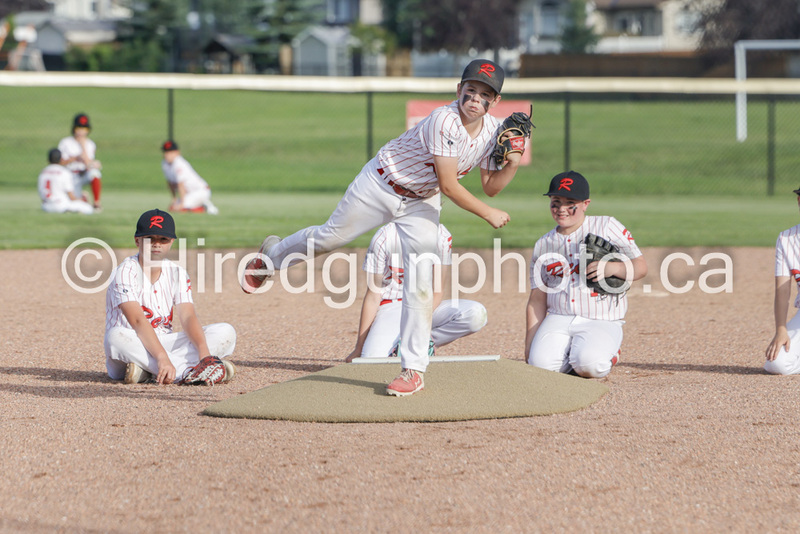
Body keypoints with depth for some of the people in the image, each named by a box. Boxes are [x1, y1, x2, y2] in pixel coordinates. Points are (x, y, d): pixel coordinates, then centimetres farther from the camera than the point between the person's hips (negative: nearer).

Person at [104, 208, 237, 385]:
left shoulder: (177, 273, 6)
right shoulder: (126, 272, -12)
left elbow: (187, 316, -8)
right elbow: (138, 321, -25)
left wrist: (203, 350, -29)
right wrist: (163, 358, -39)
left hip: (164, 344, 6)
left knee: (225, 332, -11)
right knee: (116, 336, -40)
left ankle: (147, 370, -27)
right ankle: (190, 372, -37)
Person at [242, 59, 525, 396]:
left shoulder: (493, 132, -10)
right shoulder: (445, 121, -31)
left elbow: (491, 186, 0)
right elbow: (448, 185, -30)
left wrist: (513, 165, -18)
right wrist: (489, 214, -23)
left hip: (421, 203, 5)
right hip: (381, 187, -5)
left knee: (420, 283, -9)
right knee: (328, 238, 7)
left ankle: (413, 369, -6)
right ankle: (273, 255, 40)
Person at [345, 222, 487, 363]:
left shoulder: (442, 236, -6)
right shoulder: (385, 236, -13)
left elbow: (437, 292, -6)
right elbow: (373, 296, -8)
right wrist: (359, 348, -9)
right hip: (391, 307, -3)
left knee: (477, 314, -26)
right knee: (374, 357, -33)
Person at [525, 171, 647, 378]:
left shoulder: (608, 227, 3)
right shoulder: (543, 246, 14)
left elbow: (641, 267, 3)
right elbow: (537, 300, 13)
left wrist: (613, 268, -18)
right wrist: (529, 346, 5)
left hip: (601, 321, -3)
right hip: (558, 320, 3)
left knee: (589, 365, -31)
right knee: (540, 362, -26)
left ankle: (608, 354, 6)